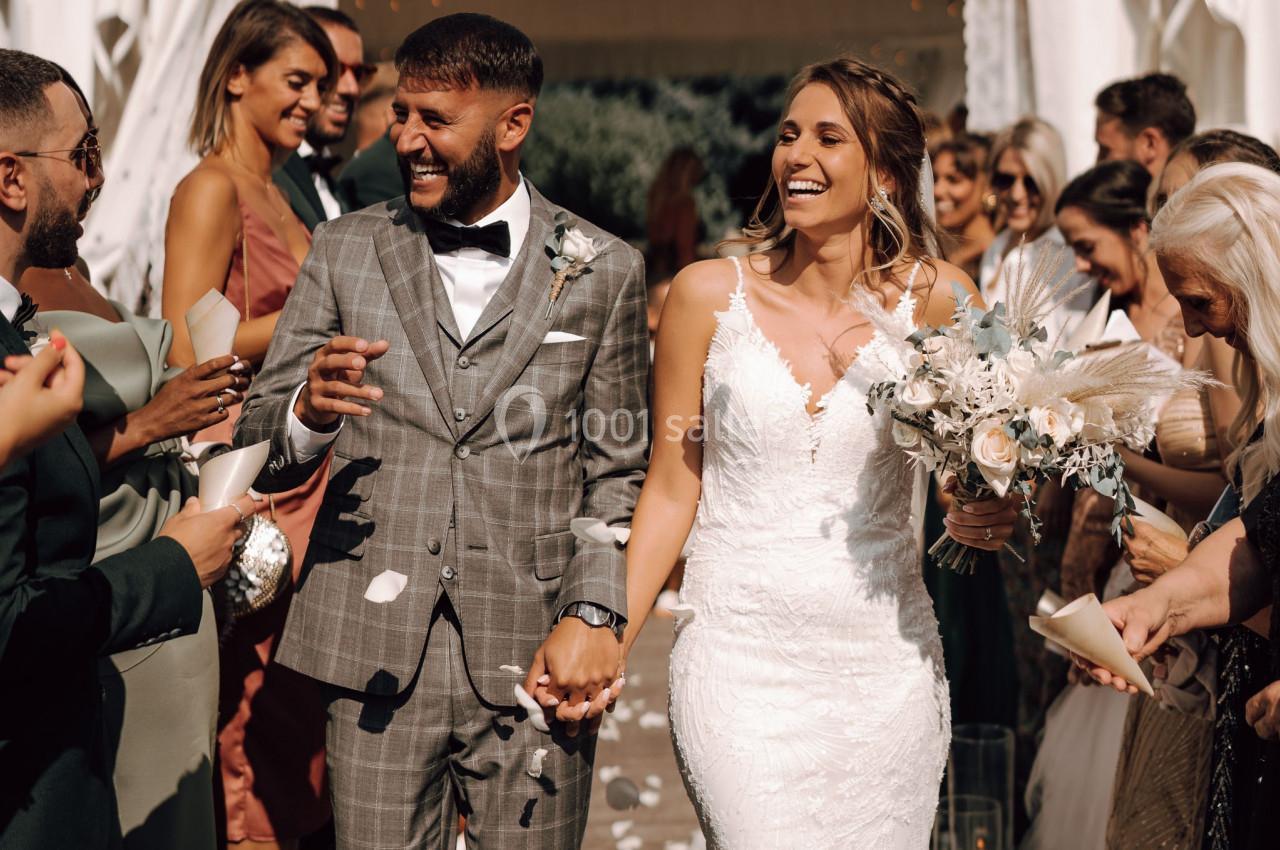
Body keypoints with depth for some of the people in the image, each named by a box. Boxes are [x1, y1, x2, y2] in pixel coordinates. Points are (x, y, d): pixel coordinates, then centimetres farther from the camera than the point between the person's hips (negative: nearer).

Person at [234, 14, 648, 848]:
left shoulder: (603, 271, 4)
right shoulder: (345, 252, 8)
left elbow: (616, 473, 7)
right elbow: (256, 446, 7)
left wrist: (593, 614, -7)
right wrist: (310, 410, -16)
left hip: (532, 657, -1)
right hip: (376, 654, 1)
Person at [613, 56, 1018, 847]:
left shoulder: (936, 297, 0)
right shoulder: (708, 294, 0)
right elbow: (671, 490, 5)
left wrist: (987, 513, -14)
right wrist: (605, 645, -1)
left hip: (886, 658, 1)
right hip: (740, 656, -1)